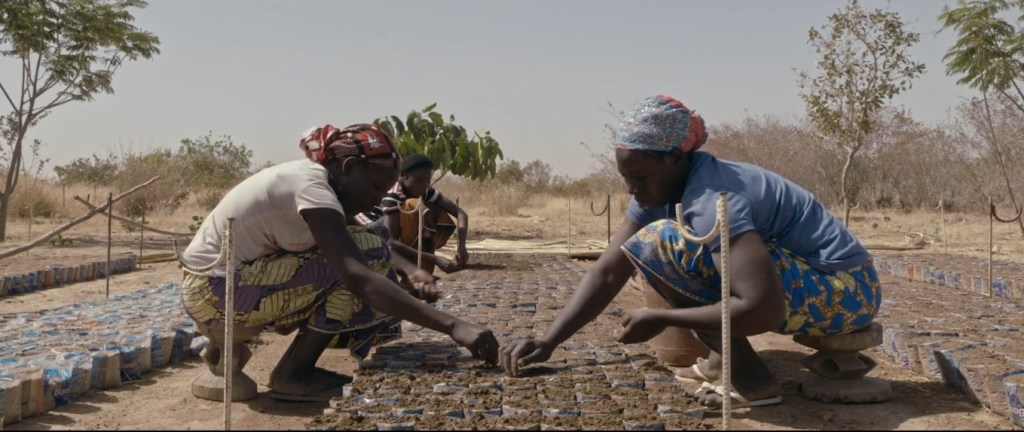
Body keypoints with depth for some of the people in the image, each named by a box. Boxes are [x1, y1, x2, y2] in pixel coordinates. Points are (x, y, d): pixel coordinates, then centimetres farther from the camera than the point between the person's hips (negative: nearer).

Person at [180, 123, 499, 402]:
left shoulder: (310, 177, 7)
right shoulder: (310, 185, -21)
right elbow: (360, 279, -34)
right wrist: (453, 326, -39)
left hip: (215, 288, 10)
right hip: (215, 290, -10)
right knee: (367, 255, -16)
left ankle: (229, 346, 15)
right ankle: (293, 373, -6)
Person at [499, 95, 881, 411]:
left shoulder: (714, 198, -26)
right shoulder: (661, 187, 0)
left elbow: (763, 311, -33)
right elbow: (607, 273, -2)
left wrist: (660, 319, -24)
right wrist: (548, 342, -12)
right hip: (797, 269, 9)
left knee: (659, 243, -22)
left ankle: (751, 377, -11)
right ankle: (727, 356, 11)